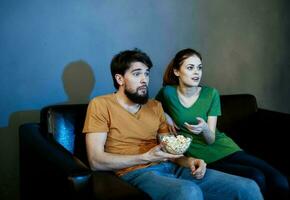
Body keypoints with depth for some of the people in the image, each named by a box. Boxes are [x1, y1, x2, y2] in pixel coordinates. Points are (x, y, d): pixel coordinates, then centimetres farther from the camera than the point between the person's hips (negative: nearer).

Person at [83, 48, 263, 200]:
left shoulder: (155, 106, 19)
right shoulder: (100, 105, 1)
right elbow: (96, 161, -8)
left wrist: (189, 161, -6)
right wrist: (146, 157, -13)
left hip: (170, 168, 6)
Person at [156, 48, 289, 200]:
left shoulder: (211, 94, 0)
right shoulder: (168, 92, -3)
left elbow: (211, 139, -3)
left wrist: (204, 128, -26)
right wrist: (166, 116, -2)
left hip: (221, 146, 2)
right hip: (199, 155, -2)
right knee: (256, 179, -24)